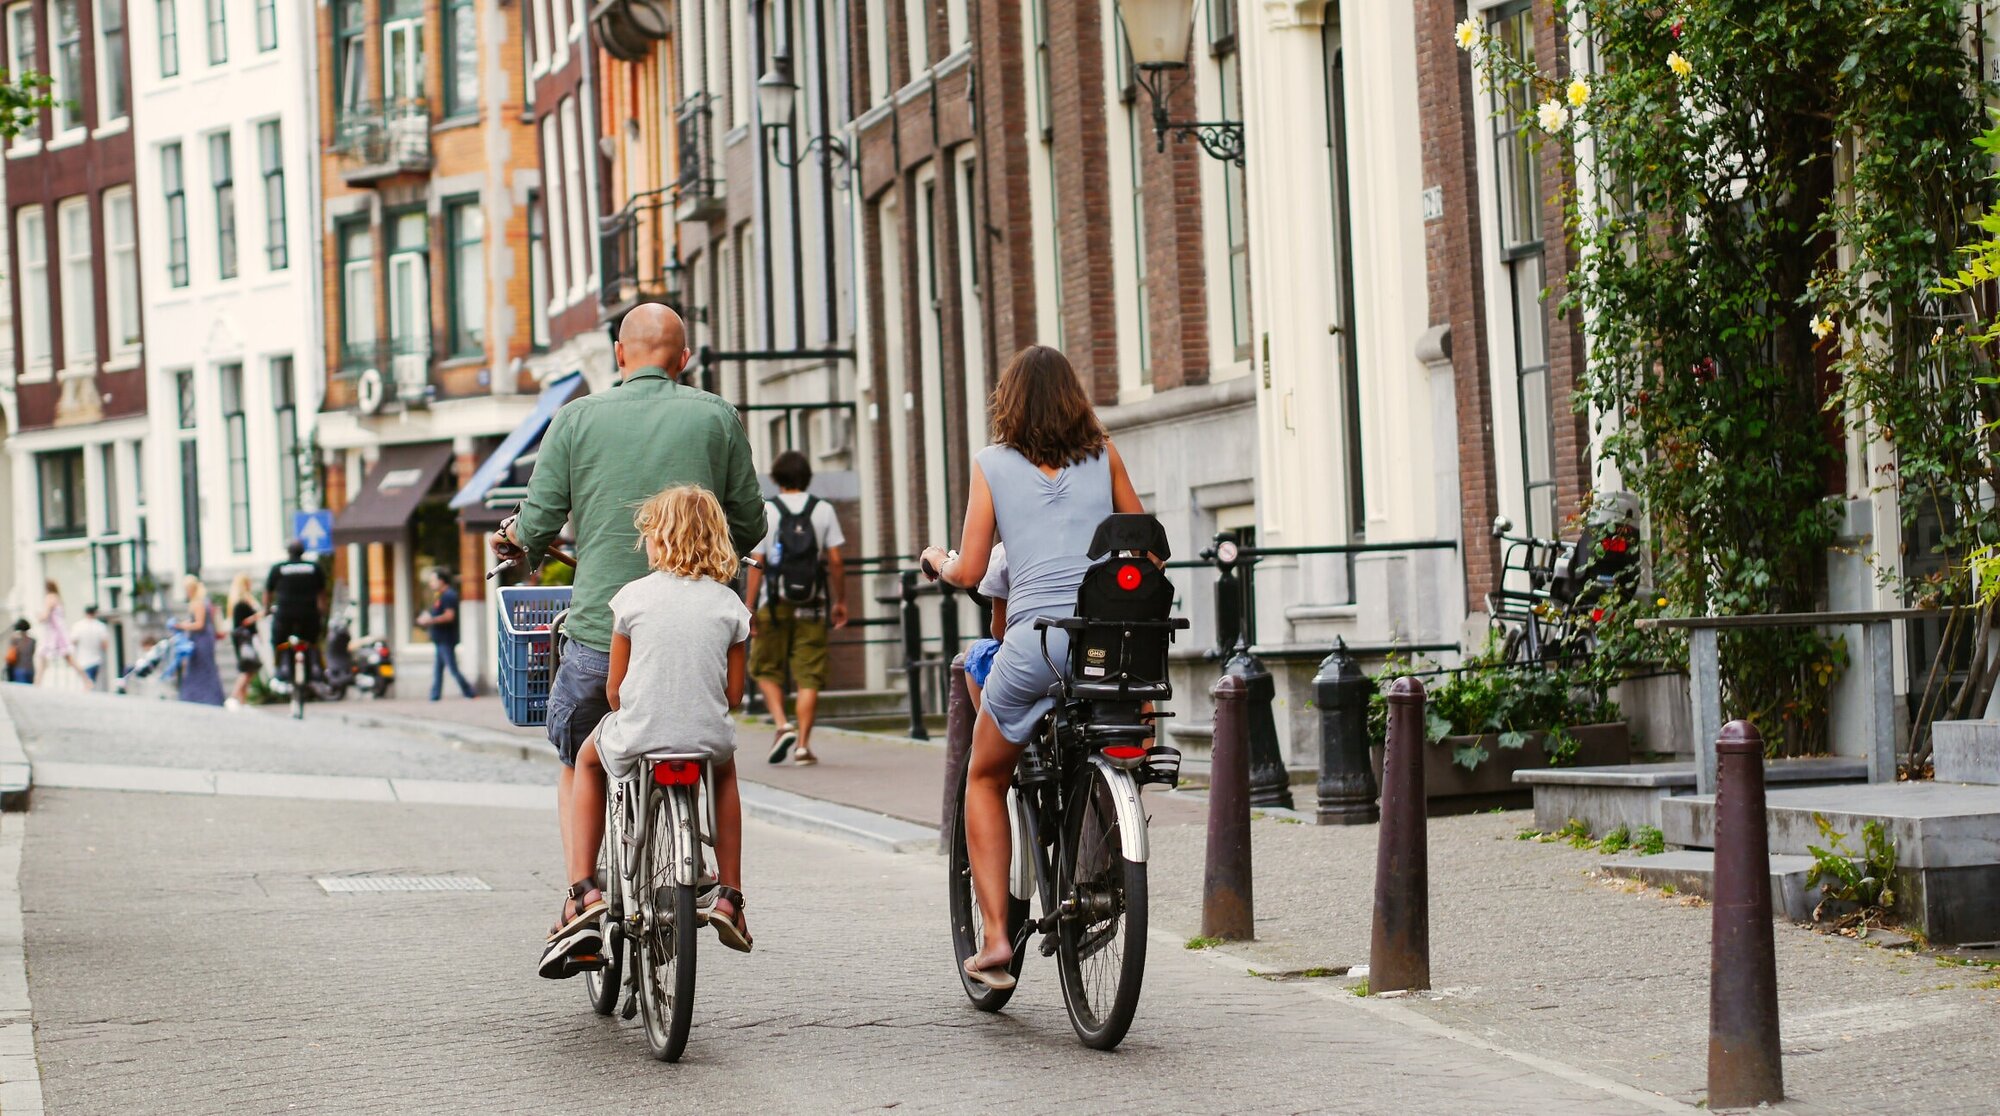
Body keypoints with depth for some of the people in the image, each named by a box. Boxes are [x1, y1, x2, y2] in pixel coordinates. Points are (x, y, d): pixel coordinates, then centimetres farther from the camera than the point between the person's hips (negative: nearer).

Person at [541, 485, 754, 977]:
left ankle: (584, 894, 19)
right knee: (724, 768, 39)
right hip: (708, 742, 2)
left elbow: (614, 689, 2)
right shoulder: (728, 603, 4)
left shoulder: (634, 596, -2)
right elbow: (734, 693, 6)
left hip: (638, 742, -2)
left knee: (588, 761, 32)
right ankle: (728, 895, 31)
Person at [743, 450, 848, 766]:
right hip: (812, 606, 1)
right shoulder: (823, 510, 2)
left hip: (775, 605, -1)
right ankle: (803, 745, -2)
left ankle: (782, 724, -7)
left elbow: (756, 565, -6)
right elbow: (835, 562, 0)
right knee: (808, 675, 3)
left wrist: (748, 609, -3)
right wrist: (841, 602, 10)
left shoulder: (766, 512, -2)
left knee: (766, 669, 13)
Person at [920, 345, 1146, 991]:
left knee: (985, 779, 19)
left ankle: (995, 937, 9)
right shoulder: (1103, 455, 13)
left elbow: (968, 573, 4)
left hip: (1036, 638, -2)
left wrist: (937, 560, 25)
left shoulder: (993, 464, 6)